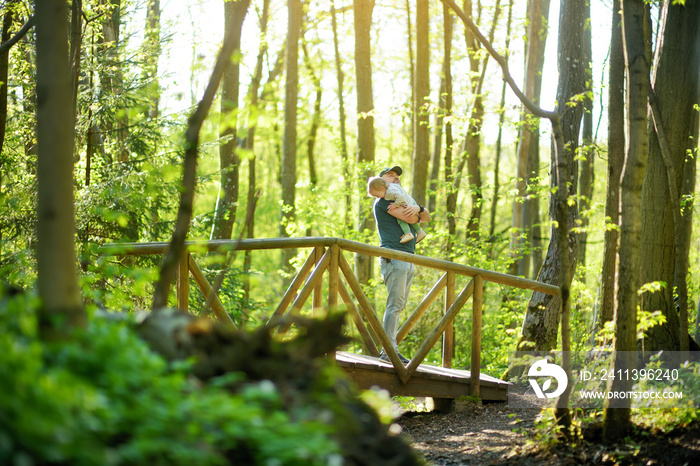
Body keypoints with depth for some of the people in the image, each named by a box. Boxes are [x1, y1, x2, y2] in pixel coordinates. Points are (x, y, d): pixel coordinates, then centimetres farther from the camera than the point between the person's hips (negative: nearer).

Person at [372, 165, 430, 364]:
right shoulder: (382, 200, -2)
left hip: (408, 259, 9)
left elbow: (426, 218, 18)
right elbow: (411, 219, -12)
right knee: (395, 303, -14)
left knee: (399, 305, 5)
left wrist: (418, 208, -4)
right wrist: (414, 212, 11)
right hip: (393, 257, -9)